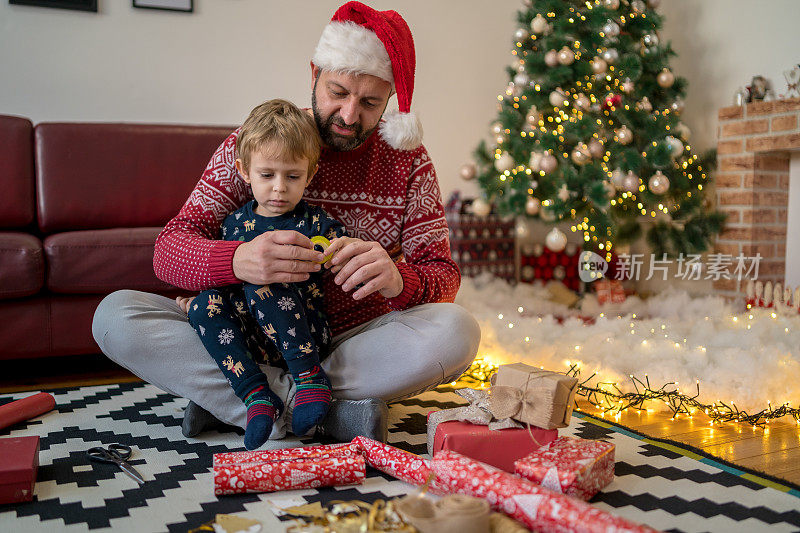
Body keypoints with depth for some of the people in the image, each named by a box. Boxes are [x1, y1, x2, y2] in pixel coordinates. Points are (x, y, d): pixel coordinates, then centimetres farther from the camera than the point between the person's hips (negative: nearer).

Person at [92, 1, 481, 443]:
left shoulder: (408, 162, 0)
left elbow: (443, 277, -6)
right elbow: (168, 251, -12)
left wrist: (398, 280, -32)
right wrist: (237, 260, -36)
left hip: (352, 342, 1)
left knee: (457, 332, -29)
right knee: (115, 316, -20)